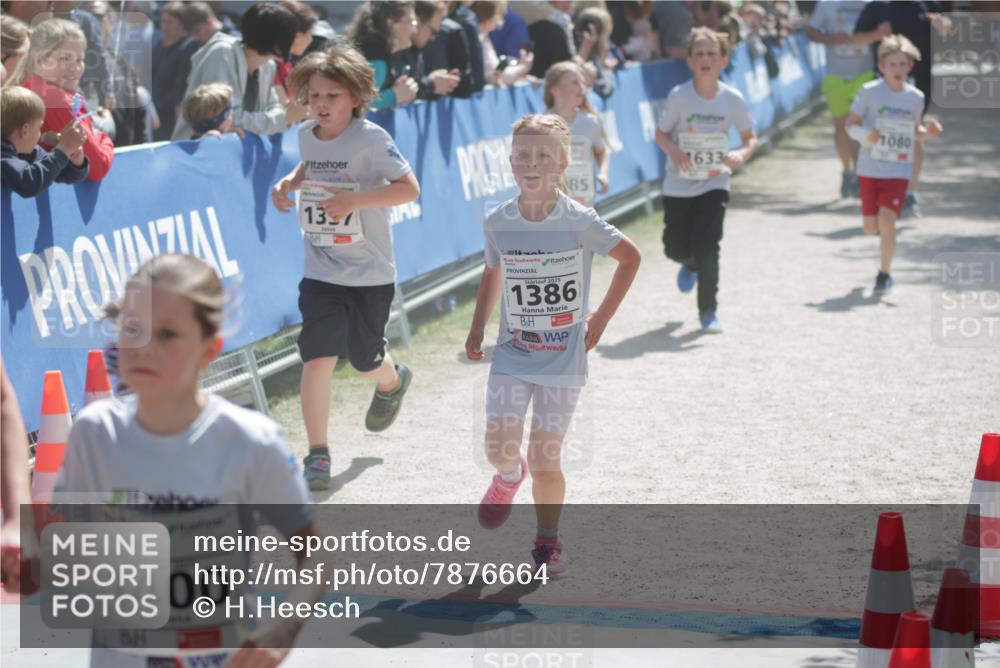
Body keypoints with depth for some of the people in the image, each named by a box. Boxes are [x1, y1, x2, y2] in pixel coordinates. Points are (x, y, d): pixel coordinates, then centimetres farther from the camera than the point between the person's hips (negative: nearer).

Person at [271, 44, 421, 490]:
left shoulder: (371, 139, -14)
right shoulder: (306, 136, 3)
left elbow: (409, 188, -19)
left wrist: (355, 200, -27)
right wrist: (289, 182, 5)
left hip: (371, 273, -3)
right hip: (320, 273, 3)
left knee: (365, 360, 13)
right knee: (318, 357, -12)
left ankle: (393, 382, 52)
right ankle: (318, 455, -6)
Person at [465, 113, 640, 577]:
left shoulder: (580, 221, -13)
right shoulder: (498, 222, -3)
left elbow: (630, 257, 1)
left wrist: (601, 319, 1)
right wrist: (478, 328, 9)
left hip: (564, 357, -2)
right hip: (512, 353, 2)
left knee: (545, 460, -1)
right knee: (499, 447, -9)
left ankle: (547, 543, 21)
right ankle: (510, 476, 29)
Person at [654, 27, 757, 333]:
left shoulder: (732, 99, -8)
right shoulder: (679, 96, -12)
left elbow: (750, 137, 3)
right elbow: (661, 133, -3)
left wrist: (742, 154, -19)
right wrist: (673, 151, -24)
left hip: (714, 184, -1)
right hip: (679, 184, 1)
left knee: (707, 247, -13)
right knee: (675, 247, 8)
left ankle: (708, 311, 3)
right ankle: (691, 264, 47)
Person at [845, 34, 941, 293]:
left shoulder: (916, 97, 1)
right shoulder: (869, 92, -7)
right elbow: (850, 123, -1)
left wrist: (928, 133, -6)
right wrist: (865, 135, -22)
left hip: (899, 171, 0)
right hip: (870, 168, 0)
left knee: (887, 220, -16)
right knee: (870, 227, 9)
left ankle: (885, 273, -2)